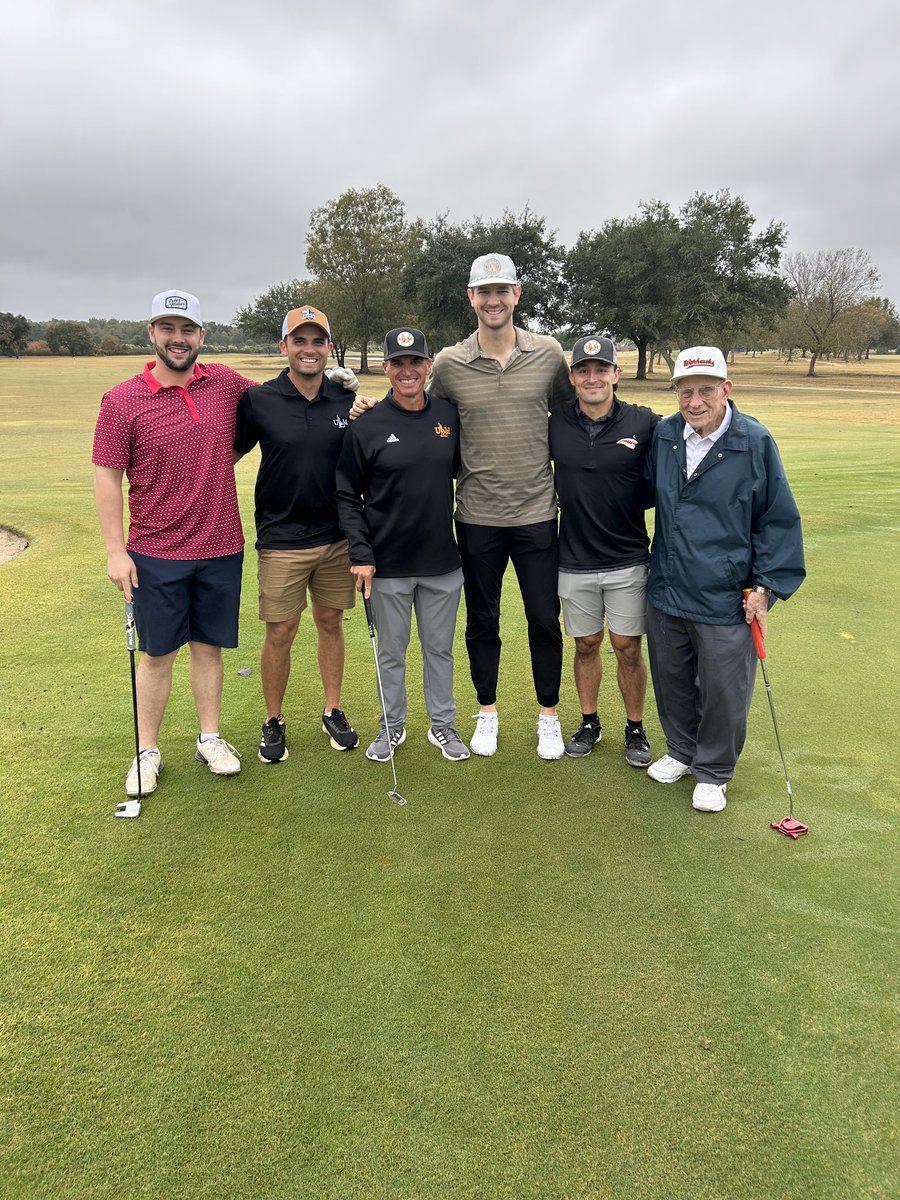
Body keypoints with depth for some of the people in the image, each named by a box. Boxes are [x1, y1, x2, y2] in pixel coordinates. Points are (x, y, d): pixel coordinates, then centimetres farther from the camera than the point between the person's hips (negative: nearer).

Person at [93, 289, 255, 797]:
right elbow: (107, 475, -5)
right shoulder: (122, 401, -7)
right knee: (158, 653, 7)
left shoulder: (227, 384, 2)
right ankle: (147, 751, 22)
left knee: (209, 647, 13)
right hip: (155, 554, -2)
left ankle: (210, 738, 28)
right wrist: (116, 550, -9)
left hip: (221, 549, 3)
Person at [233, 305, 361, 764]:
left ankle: (333, 712, 31)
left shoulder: (346, 400, 2)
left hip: (336, 536, 3)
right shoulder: (258, 399, -6)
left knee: (331, 623, 14)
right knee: (280, 633, 3)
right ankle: (273, 723, 23)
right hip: (281, 539, -2)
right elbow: (228, 454, 1)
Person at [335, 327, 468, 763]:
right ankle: (392, 725, 30)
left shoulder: (451, 416, 1)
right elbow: (347, 496, -4)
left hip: (443, 562, 2)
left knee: (439, 648, 14)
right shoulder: (366, 427, -6)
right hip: (388, 566, -2)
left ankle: (443, 725, 30)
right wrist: (360, 554, -11)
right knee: (391, 651, 12)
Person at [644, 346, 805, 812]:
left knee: (723, 692, 8)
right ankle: (682, 751, 42)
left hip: (726, 600, -4)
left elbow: (778, 520, -4)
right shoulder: (662, 436, 1)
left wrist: (766, 586, -6)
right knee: (672, 681, 19)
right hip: (666, 593, 4)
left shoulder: (755, 442, -11)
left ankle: (713, 772, 30)